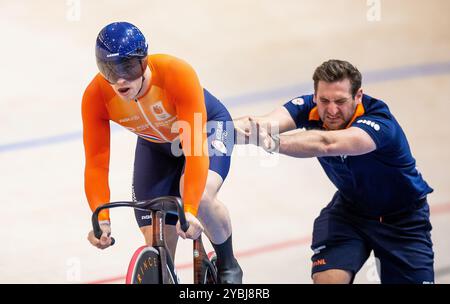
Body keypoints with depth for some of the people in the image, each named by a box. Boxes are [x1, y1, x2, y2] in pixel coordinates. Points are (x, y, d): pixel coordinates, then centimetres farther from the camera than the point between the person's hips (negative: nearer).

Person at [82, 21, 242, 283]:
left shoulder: (178, 74, -39)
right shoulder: (96, 97, -30)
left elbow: (196, 146, -43)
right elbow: (96, 165, -28)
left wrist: (189, 210, -52)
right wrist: (102, 220, -43)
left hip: (207, 127, -3)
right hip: (155, 146, 3)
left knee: (201, 197, -32)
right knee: (158, 246, -6)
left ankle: (228, 265, -4)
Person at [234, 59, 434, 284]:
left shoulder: (381, 122, -34)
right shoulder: (309, 108, -20)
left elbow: (325, 143, -53)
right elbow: (269, 122, -41)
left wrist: (273, 142, -69)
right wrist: (240, 127, -64)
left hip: (402, 217, -2)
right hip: (350, 207, 3)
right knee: (328, 278, -16)